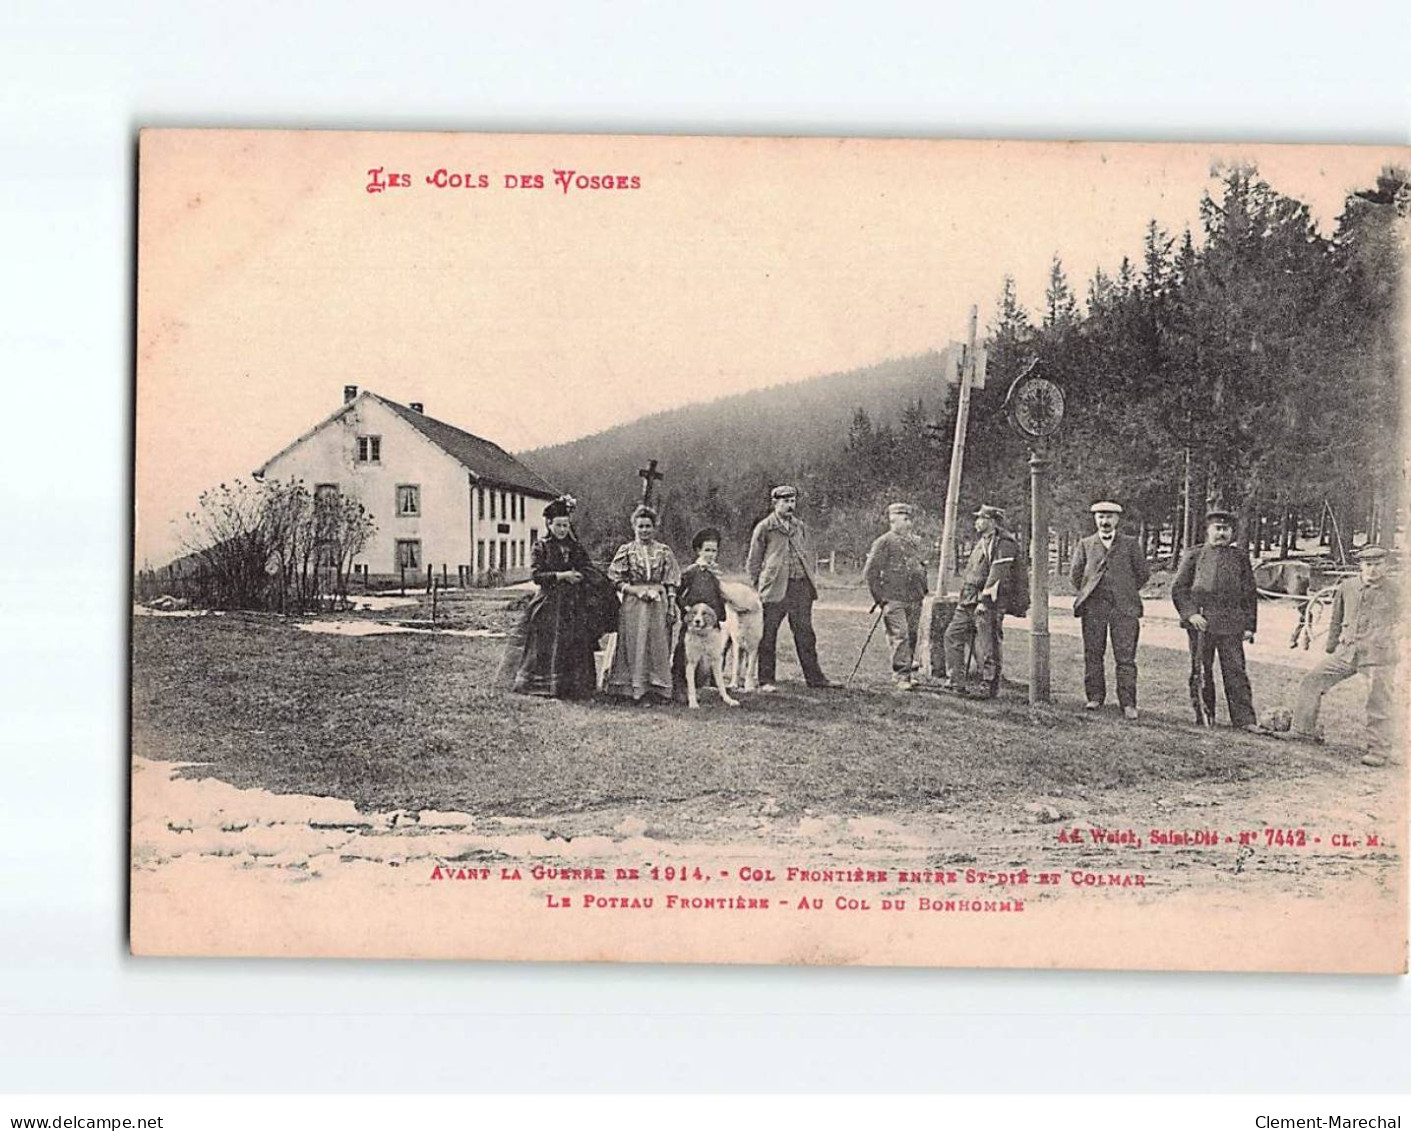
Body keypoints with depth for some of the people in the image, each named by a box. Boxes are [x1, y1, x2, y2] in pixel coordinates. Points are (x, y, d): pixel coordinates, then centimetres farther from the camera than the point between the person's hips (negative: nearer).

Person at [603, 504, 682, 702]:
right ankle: (634, 687, 2)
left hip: (658, 605, 1)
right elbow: (616, 580, 2)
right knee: (634, 646, -2)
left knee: (658, 646, 0)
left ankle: (657, 688, 5)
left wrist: (671, 607, 1)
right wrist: (637, 590, -11)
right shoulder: (626, 551, 5)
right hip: (632, 605, -1)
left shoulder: (664, 551, 8)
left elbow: (671, 584, 8)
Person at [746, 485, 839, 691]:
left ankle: (814, 677, 14)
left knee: (805, 635, 8)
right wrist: (757, 588, -3)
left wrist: (813, 579, 10)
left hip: (801, 586, 5)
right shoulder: (764, 527, 0)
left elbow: (810, 554, 21)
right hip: (775, 588, -4)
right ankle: (765, 681, 5)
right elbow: (753, 561, 2)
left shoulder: (800, 526, 14)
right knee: (768, 636, -1)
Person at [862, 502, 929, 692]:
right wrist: (879, 596, -7)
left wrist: (923, 590, 20)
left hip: (914, 600, 6)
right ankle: (901, 676, -12)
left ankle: (910, 672, 16)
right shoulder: (884, 542, -5)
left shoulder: (916, 542, 15)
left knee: (912, 637, 7)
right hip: (893, 599, -6)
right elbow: (870, 572, -6)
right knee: (900, 637, -12)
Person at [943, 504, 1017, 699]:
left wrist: (984, 601, -22)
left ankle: (989, 687, 5)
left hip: (988, 603, -10)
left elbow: (996, 575, -18)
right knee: (953, 635, 7)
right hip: (969, 602, 10)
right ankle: (957, 682, 11)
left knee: (987, 647, -4)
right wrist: (963, 599, 20)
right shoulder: (982, 542, 18)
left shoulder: (1004, 544, -11)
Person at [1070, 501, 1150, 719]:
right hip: (1093, 607, 2)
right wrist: (1085, 594, 8)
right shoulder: (1085, 545, 13)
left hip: (1124, 607, -2)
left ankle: (1128, 703, -5)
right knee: (1093, 654, 4)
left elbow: (1143, 574, 12)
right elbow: (1074, 574, 14)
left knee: (1126, 658, -6)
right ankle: (1095, 697, 14)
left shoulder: (1131, 544, 10)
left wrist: (1128, 592, 11)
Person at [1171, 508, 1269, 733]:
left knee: (1236, 671, -4)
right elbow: (1178, 588, 5)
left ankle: (1245, 720, -5)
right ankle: (1204, 716, 16)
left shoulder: (1240, 557, 13)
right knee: (1201, 672, 5)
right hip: (1201, 621, -1)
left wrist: (1249, 626, 7)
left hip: (1232, 623, 1)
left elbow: (1250, 594, 14)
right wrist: (1190, 614, -9)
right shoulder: (1194, 555, 8)